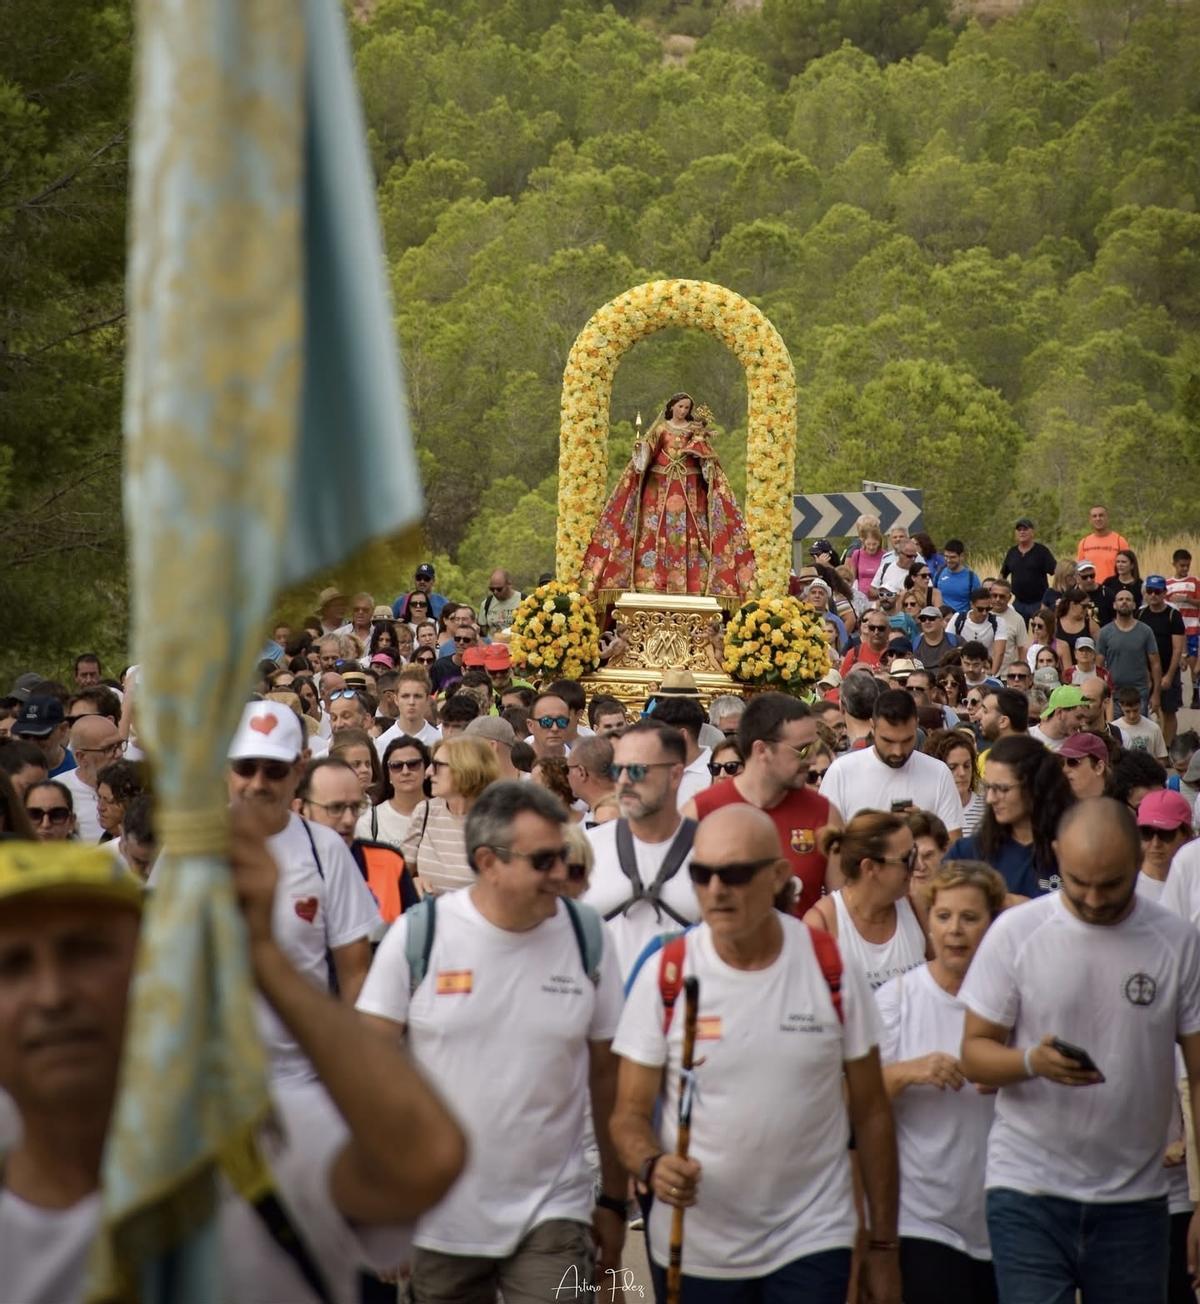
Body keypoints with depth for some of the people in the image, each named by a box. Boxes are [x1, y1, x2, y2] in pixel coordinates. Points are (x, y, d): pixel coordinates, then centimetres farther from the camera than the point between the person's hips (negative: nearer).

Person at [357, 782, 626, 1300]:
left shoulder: (587, 936, -2)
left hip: (552, 1218, 0)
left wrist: (614, 1200, 8)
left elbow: (607, 1073, 5)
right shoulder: (416, 935, -7)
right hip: (438, 1219, 0)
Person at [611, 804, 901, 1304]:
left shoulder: (832, 970, -4)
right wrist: (653, 1165, -25)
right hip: (692, 1252, 1)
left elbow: (871, 1114, 3)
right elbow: (630, 1114, -2)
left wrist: (883, 1247, 4)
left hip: (811, 1244, 0)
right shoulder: (664, 974, -5)